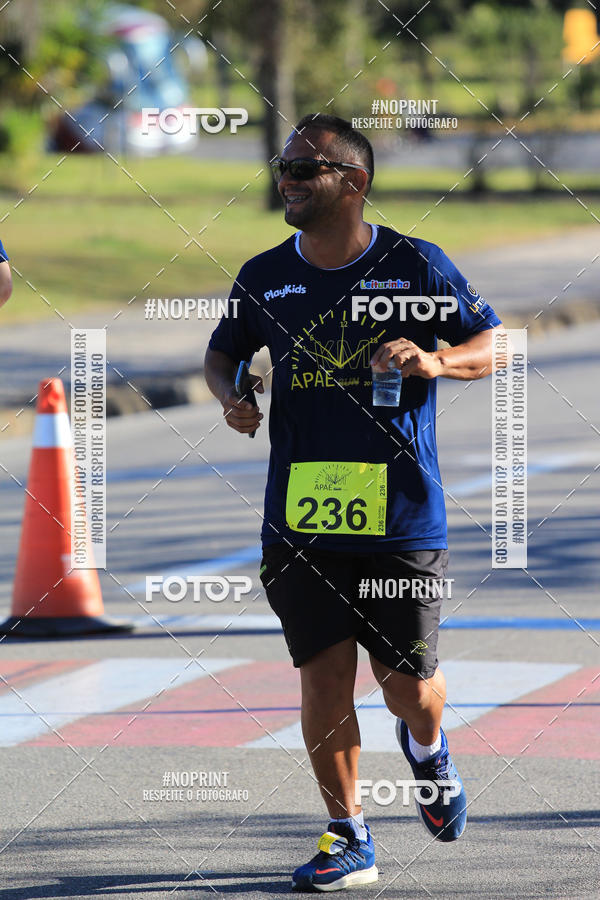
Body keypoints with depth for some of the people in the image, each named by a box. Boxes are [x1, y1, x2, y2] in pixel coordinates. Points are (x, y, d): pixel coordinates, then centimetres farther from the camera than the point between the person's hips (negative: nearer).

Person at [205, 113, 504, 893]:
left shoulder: (415, 266, -3)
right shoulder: (264, 278, 4)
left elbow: (497, 344, 4)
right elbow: (223, 352, 21)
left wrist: (437, 361, -16)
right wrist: (231, 395, -2)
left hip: (401, 514, -2)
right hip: (300, 515, 2)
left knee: (408, 685, 2)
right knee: (324, 675, -2)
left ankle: (427, 747, 39)